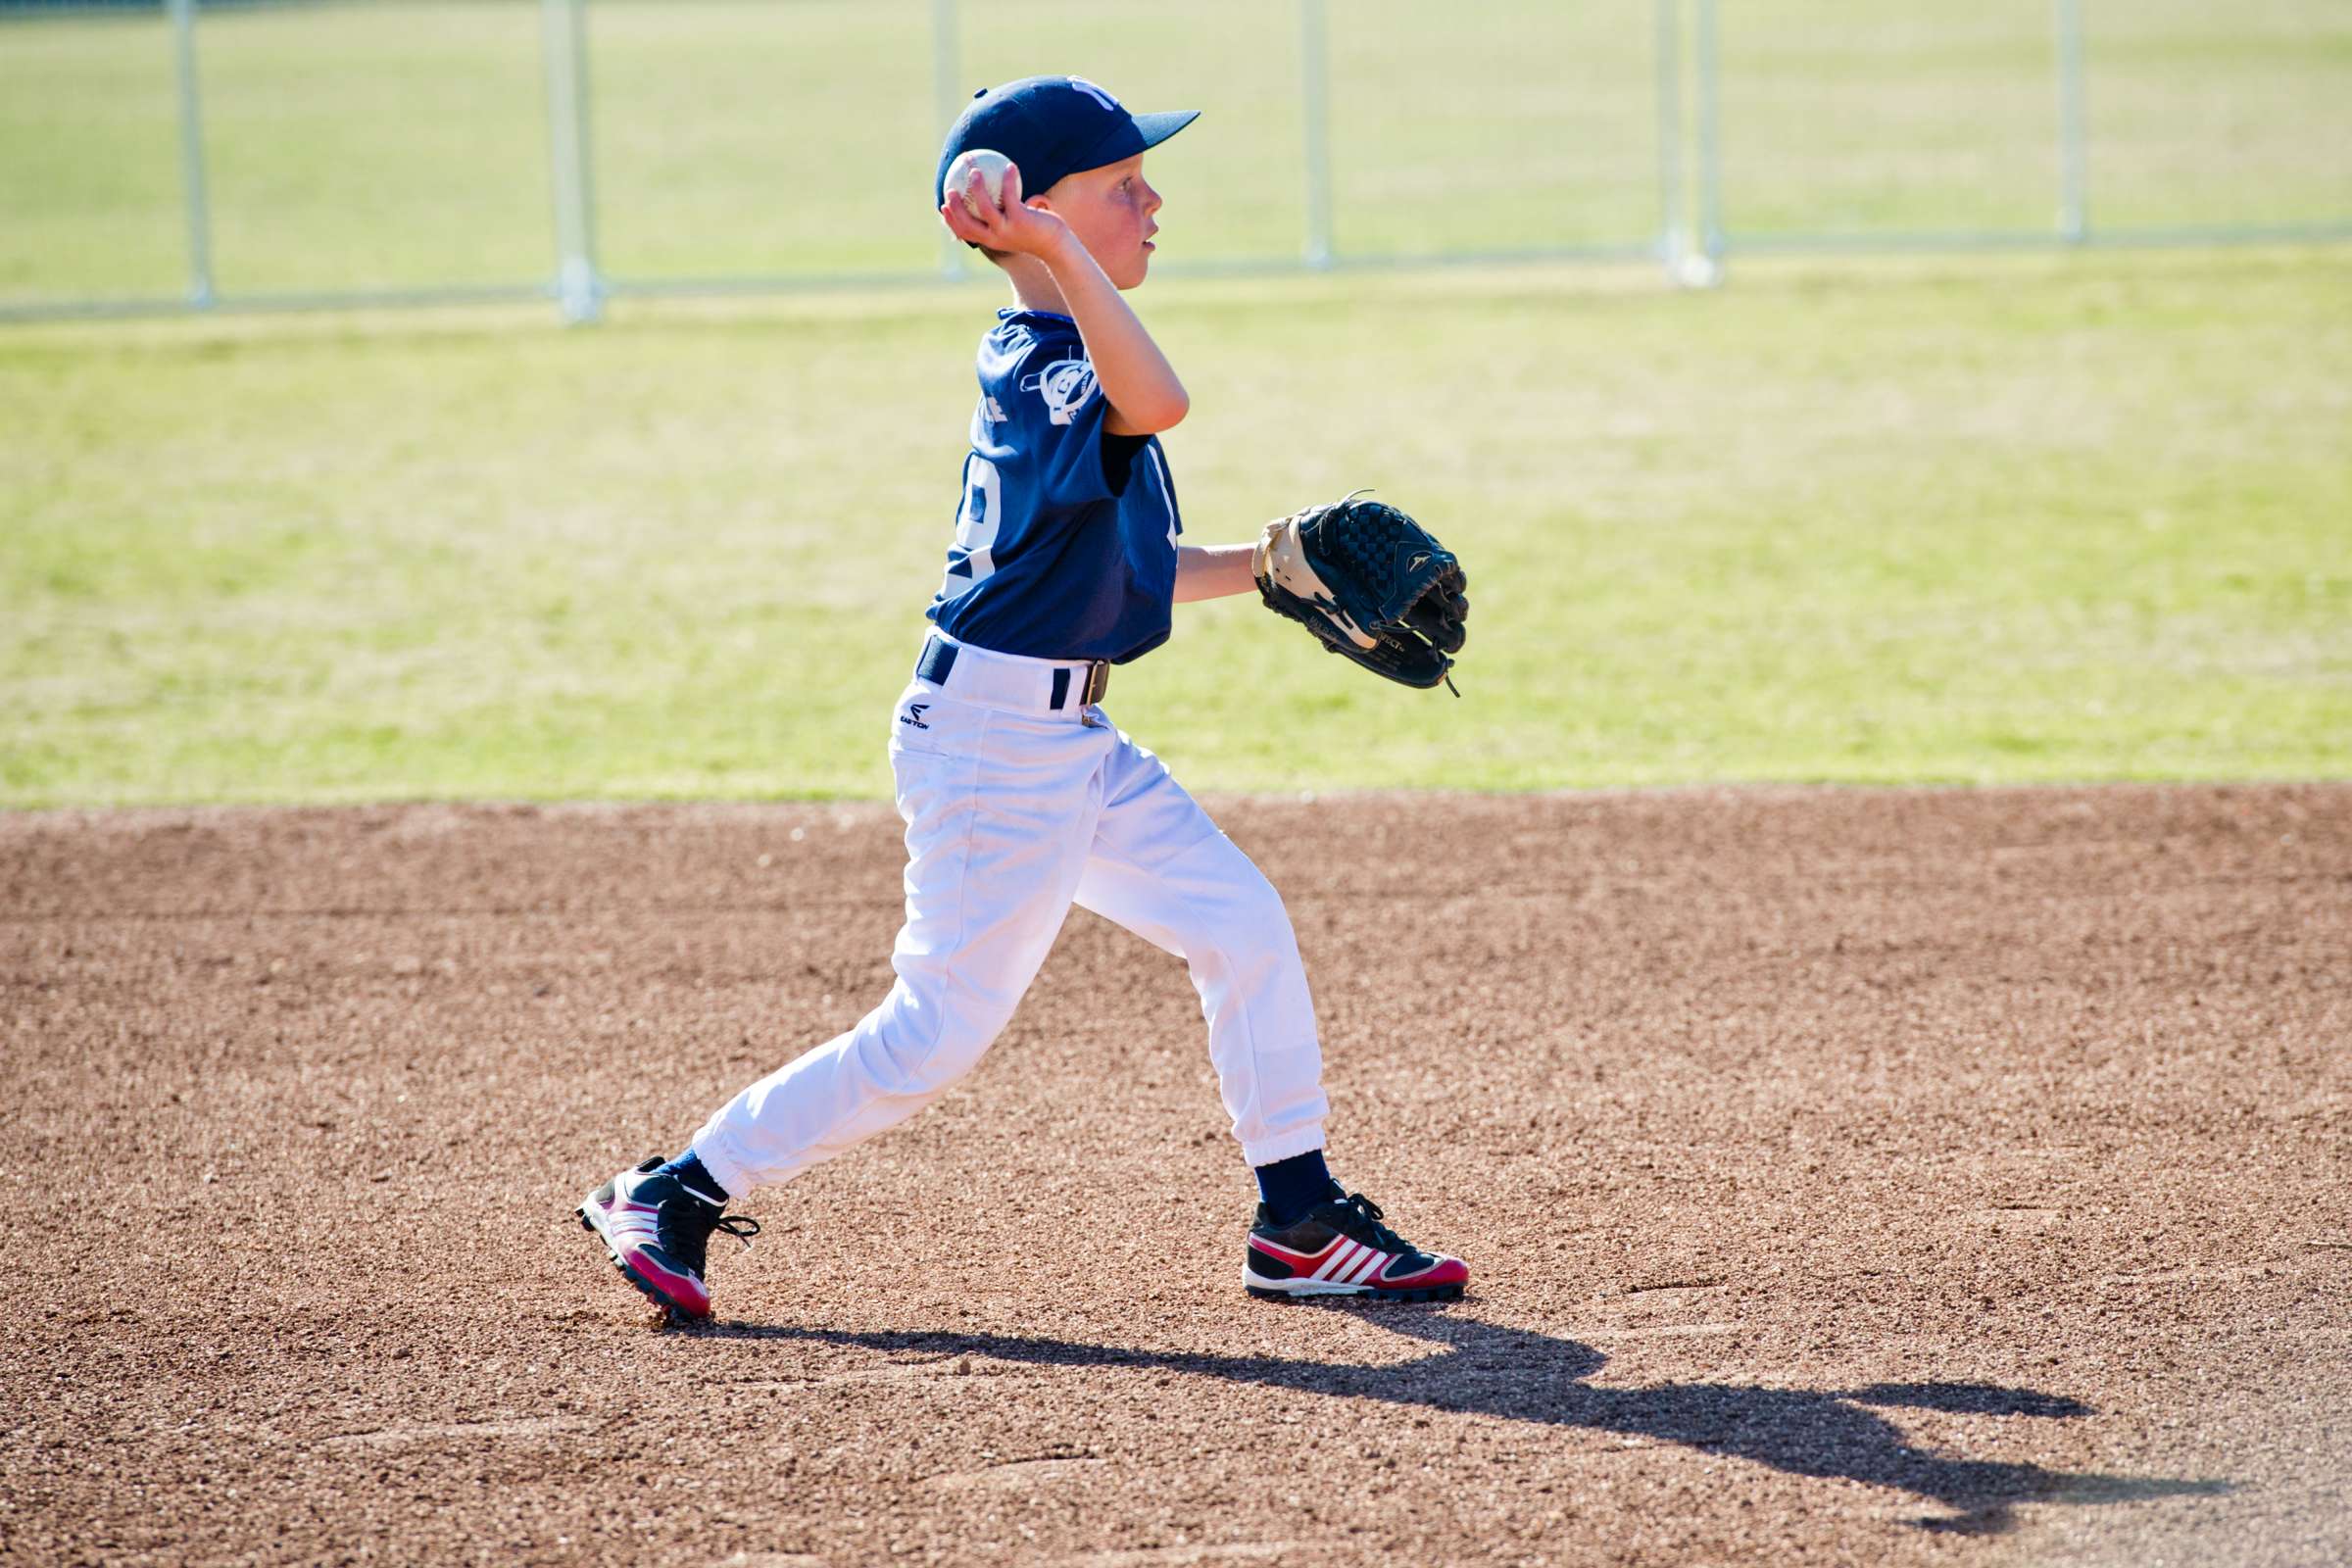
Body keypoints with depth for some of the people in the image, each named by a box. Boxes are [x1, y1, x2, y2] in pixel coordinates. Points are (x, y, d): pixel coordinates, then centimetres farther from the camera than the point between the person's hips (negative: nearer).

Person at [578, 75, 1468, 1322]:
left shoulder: (1037, 364, 12)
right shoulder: (1035, 365, -18)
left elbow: (1117, 571, 20)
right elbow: (1158, 402, -41)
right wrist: (1060, 250, -41)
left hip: (1069, 741, 10)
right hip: (994, 739, -10)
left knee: (1241, 926, 6)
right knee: (940, 1032, -5)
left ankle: (1300, 1224, 14)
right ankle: (676, 1194, 6)